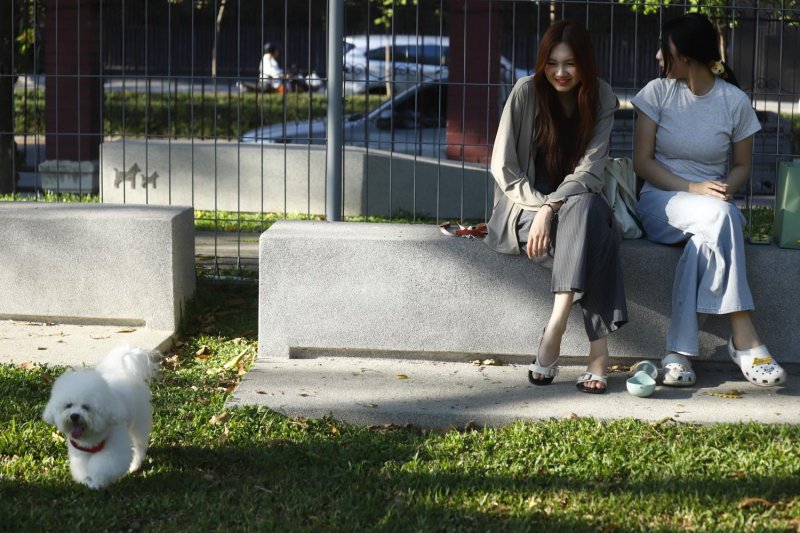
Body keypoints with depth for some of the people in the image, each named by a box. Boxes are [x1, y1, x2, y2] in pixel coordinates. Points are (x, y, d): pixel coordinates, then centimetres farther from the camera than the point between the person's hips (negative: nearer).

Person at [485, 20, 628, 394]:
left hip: (577, 203, 2)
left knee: (587, 208, -36)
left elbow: (590, 169, -10)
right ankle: (598, 350, -43)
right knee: (593, 235, -33)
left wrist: (552, 209, -25)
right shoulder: (527, 92, -7)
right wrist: (541, 209, -19)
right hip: (526, 204, -2)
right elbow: (503, 167, -7)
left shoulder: (601, 99, -2)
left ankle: (555, 328, -41)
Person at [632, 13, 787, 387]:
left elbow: (742, 166, 10)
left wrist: (726, 187, -14)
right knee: (719, 216, -36)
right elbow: (642, 162, -2)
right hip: (662, 201, -1)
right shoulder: (658, 92, 0)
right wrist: (692, 188, -17)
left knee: (705, 241, -38)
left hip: (713, 204, 1)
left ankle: (680, 350, -38)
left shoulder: (735, 101, 1)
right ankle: (743, 339, -37)